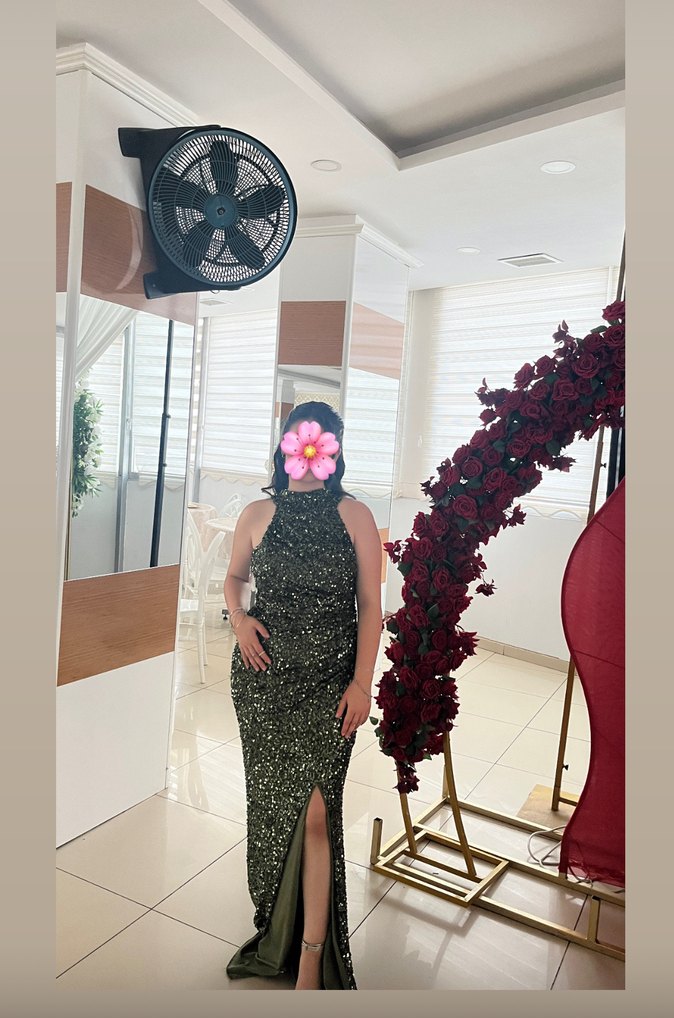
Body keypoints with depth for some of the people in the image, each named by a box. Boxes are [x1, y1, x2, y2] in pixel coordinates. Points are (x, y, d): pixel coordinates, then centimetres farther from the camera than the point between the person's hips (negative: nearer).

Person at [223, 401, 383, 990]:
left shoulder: (355, 516, -3)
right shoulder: (257, 515, 2)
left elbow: (370, 606, -2)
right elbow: (235, 576, 19)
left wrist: (363, 682, -7)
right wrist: (238, 618, -2)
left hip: (330, 682, -2)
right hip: (263, 676, 3)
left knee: (313, 809, -6)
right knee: (270, 800, 13)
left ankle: (311, 960, 10)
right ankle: (277, 922, 37)